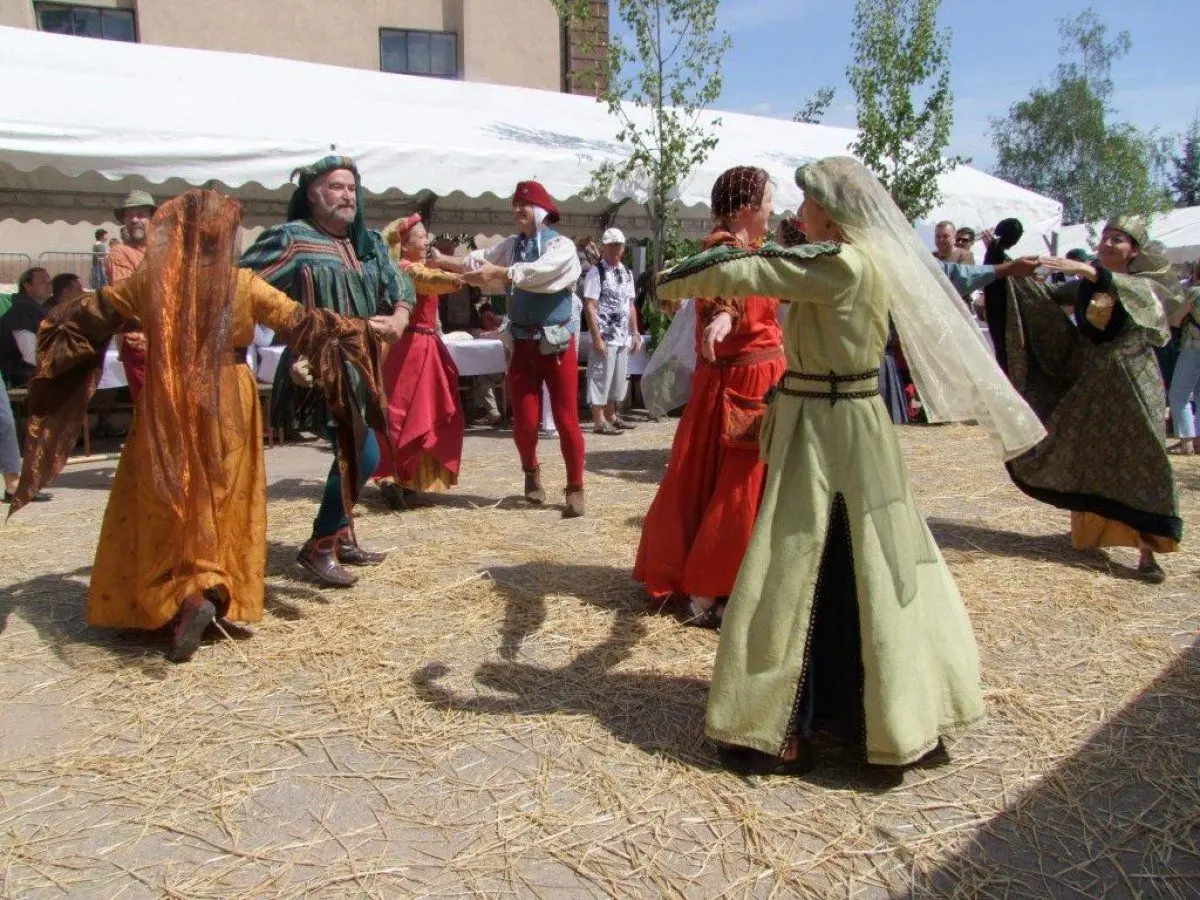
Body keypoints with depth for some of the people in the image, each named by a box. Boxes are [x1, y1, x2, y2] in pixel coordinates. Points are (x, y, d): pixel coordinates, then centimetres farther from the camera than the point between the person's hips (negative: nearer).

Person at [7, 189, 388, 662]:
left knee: (171, 503, 7)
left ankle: (186, 596, -10)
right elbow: (300, 322, -3)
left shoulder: (150, 281, -1)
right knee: (223, 501, 13)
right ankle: (223, 596, 17)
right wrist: (360, 329, 8)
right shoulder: (244, 284, -8)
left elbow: (90, 314, 13)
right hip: (228, 404, -1)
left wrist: (58, 319, 34)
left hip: (166, 406, 1)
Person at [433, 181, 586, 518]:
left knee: (566, 420, -1)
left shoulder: (562, 246, -8)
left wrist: (496, 271, -31)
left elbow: (537, 273, -25)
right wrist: (441, 260, -5)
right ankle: (531, 470, 32)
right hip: (522, 342, 4)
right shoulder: (511, 245, 9)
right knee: (524, 421, 3)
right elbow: (478, 262, 5)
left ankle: (575, 489, 11)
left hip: (557, 343, -4)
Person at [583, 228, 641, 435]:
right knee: (600, 378, -3)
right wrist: (597, 338, -18)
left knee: (618, 378, 13)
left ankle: (611, 417, 25)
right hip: (605, 336, -7)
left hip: (623, 337, 7)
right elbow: (589, 307, -13)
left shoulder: (627, 273, 14)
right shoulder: (596, 272, -8)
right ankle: (599, 422, 3)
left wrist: (635, 334, 13)